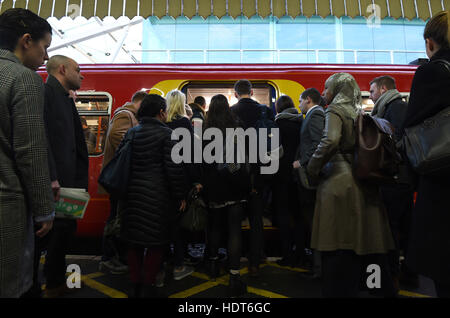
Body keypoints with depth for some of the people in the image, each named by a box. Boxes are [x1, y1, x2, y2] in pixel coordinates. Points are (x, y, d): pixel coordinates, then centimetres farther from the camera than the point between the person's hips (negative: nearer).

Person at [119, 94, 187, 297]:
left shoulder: (131, 132, 10)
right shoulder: (166, 134, -8)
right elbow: (174, 168, -12)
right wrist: (180, 196, -4)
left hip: (131, 194, 7)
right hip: (156, 195, -6)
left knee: (134, 242, 15)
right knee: (156, 242, 6)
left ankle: (136, 285, 27)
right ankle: (147, 287, 13)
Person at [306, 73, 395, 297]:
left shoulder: (335, 110, -3)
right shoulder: (358, 112, 18)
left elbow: (330, 141, -20)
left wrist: (312, 169, -10)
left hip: (339, 181, -7)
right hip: (363, 183, 7)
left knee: (337, 247, -1)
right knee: (363, 242, 15)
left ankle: (338, 290, 7)